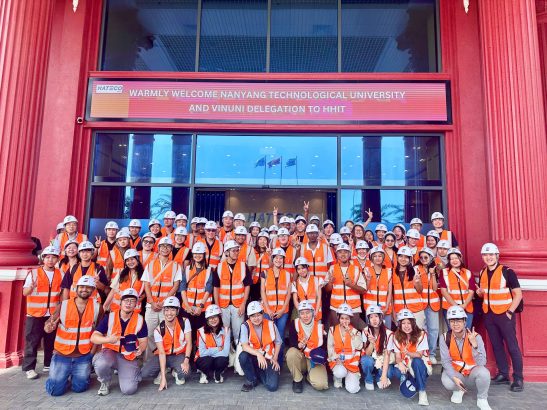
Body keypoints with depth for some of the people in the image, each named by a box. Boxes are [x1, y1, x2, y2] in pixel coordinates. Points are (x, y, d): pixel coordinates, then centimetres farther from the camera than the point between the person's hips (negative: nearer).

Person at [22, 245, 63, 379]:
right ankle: (29, 368, 13)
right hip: (35, 314, -3)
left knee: (51, 341, 12)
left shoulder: (60, 274, 5)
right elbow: (25, 293, -8)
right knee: (32, 342, 2)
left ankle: (49, 364, 24)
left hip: (53, 314, 3)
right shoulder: (34, 273, -5)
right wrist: (31, 286, -29)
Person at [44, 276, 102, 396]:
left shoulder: (97, 307, -6)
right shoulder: (63, 305, -6)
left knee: (79, 388, 1)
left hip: (84, 357, 0)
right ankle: (65, 375, 31)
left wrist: (93, 351, -5)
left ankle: (79, 375, 34)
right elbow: (48, 325, -3)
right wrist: (48, 328, -27)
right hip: (62, 354, 0)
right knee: (55, 390, -1)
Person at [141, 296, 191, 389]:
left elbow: (189, 343, -12)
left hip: (179, 355, -1)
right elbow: (161, 353, -17)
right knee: (144, 374, -21)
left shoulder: (185, 322, -14)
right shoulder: (158, 329, -14)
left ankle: (176, 371, 6)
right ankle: (162, 372, 12)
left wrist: (186, 361, -28)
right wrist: (163, 378, -22)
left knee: (185, 371, -32)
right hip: (164, 355, 1)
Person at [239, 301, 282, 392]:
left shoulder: (270, 324, -6)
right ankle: (251, 379, -4)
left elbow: (278, 342, 7)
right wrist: (258, 354, -35)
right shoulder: (245, 326, -11)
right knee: (243, 356, -33)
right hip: (253, 357, 0)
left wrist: (275, 359, 1)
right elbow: (244, 346, -22)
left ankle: (259, 374, 15)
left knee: (273, 386, -19)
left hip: (269, 359, 1)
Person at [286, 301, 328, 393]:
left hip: (315, 361, -1)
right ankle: (297, 380, -6)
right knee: (291, 352, -32)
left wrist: (320, 356, -23)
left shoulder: (319, 326, -9)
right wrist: (299, 345, -36)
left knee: (320, 384, -25)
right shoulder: (295, 324, -9)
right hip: (300, 359, 1)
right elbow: (291, 342, -14)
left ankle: (309, 375, 12)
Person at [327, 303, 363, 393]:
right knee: (340, 372, -34)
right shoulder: (332, 330, 3)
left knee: (352, 389, -16)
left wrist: (350, 332, -16)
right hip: (337, 361, 0)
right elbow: (330, 347, 1)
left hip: (351, 362, 1)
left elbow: (359, 346, -11)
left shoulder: (355, 331, 4)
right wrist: (336, 358, -13)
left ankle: (353, 376, 20)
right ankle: (337, 379, 4)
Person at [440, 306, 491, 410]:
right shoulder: (445, 338, -12)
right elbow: (446, 361, -11)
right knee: (447, 382, -32)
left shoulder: (475, 336, -18)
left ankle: (482, 399, -3)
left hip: (473, 371, -1)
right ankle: (458, 390, 9)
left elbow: (481, 363, -26)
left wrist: (474, 344, -38)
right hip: (455, 372, 1)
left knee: (483, 373, -35)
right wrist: (454, 377, -25)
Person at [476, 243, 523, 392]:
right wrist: (480, 293, -3)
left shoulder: (507, 272, -10)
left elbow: (518, 294, -9)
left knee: (512, 346, 1)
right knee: (496, 346, 12)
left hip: (504, 314, -5)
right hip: (489, 315, 6)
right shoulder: (482, 273, 7)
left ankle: (518, 378, 12)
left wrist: (510, 312, -14)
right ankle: (503, 374, 23)